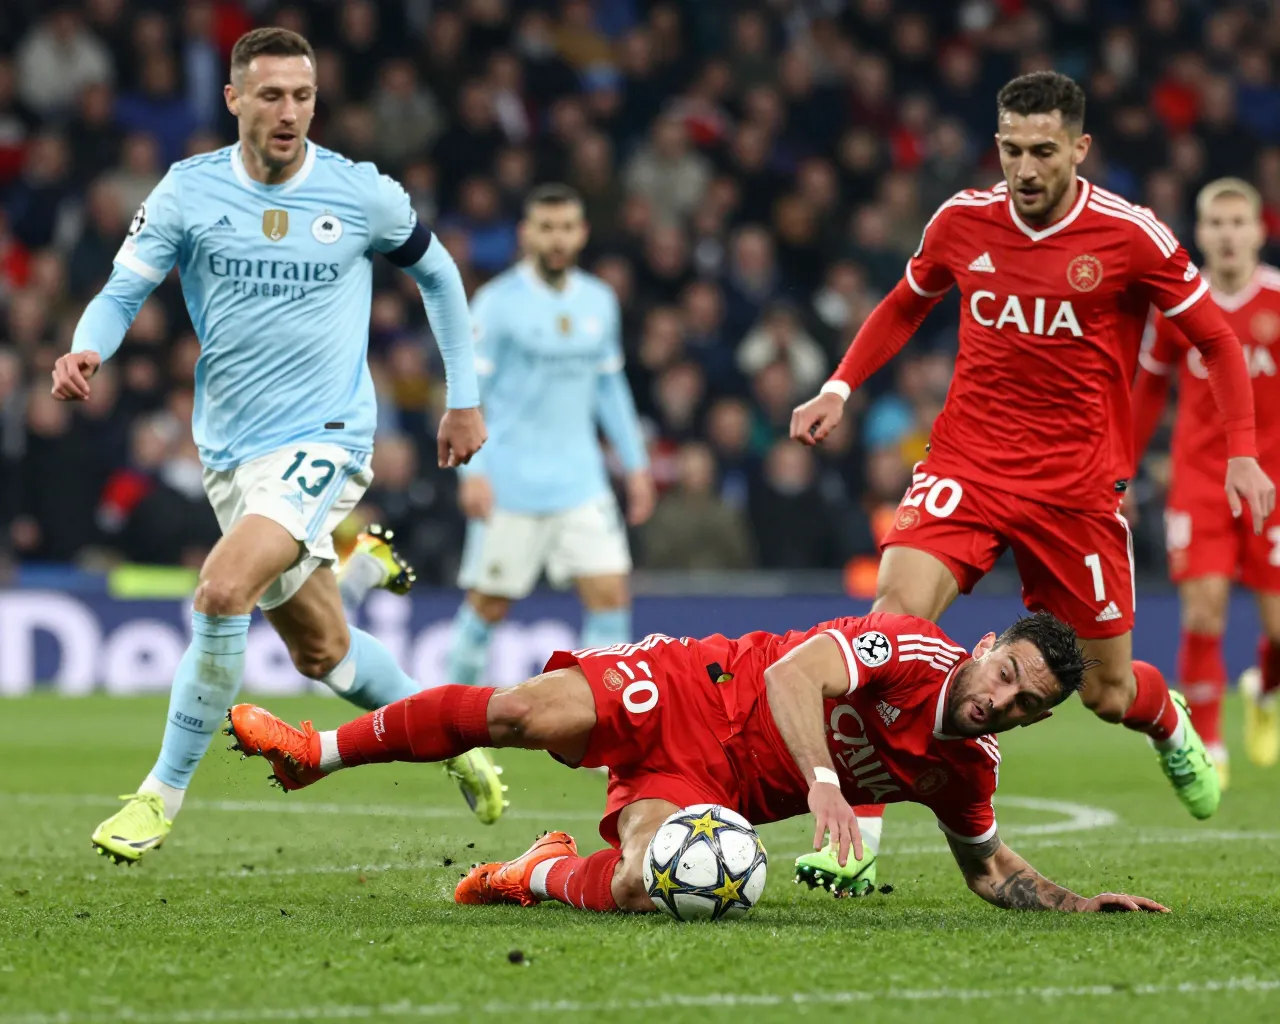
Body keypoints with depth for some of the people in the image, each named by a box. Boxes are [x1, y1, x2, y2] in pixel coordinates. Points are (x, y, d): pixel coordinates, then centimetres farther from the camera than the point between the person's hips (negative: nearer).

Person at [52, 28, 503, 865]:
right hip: (231, 449, 4)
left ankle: (163, 794, -12)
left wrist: (465, 397, 13)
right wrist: (86, 352, -27)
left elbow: (437, 274, 11)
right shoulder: (188, 191, -3)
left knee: (223, 591, -25)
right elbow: (123, 292, -4)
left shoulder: (363, 195, -5)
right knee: (321, 651, 14)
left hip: (324, 441, -4)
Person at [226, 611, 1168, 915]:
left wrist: (1076, 903, 1)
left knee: (638, 890, -30)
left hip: (712, 791, 3)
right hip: (692, 693, -3)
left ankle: (544, 875, 8)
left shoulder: (966, 768, 0)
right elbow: (793, 674, -32)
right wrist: (820, 779, -47)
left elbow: (990, 868, 17)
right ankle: (317, 751, 0)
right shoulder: (910, 650, -19)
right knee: (525, 714, -24)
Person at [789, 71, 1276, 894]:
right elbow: (906, 306, 20)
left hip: (1077, 482, -1)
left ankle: (1168, 721, 46)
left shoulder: (1131, 237, -9)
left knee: (1108, 693, 6)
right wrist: (841, 387, 8)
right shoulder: (963, 222, -1)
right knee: (895, 614, -23)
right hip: (967, 464, 1)